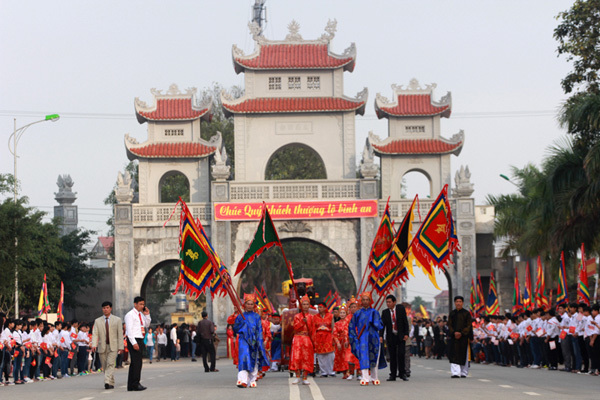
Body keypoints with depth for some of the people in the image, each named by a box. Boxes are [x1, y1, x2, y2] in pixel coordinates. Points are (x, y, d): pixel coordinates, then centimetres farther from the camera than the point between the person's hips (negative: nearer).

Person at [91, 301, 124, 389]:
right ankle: (111, 383, 17)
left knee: (110, 364, -17)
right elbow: (95, 334, 1)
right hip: (102, 347, 2)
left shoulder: (117, 320, 7)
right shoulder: (97, 321, 9)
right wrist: (94, 345, -15)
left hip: (113, 347, -2)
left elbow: (120, 334, 5)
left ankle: (108, 382, -25)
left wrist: (120, 346, -2)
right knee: (104, 366, 5)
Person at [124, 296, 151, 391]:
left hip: (140, 340, 9)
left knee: (135, 363, 9)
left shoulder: (141, 315, 15)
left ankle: (131, 386, 13)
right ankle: (135, 384, -11)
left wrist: (147, 315, 8)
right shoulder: (130, 315, -9)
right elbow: (129, 330, -15)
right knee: (136, 362, -12)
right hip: (133, 340, -9)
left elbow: (147, 325, 23)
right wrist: (134, 343, -21)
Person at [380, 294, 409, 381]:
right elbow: (383, 324, -2)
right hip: (390, 337, 2)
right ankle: (393, 375, 9)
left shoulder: (401, 308, -1)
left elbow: (405, 322, 0)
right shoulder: (385, 312, 2)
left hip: (400, 336, -2)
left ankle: (402, 374, 1)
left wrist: (406, 334, -7)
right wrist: (381, 336, -14)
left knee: (401, 354, -9)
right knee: (392, 356, 3)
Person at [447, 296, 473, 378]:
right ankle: (456, 373, -13)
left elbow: (469, 326, -2)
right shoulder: (452, 313, 9)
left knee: (464, 355, 4)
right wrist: (454, 333, -13)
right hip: (454, 337, 2)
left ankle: (463, 373, 15)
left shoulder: (466, 313, 2)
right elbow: (449, 325, 5)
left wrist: (461, 333, -15)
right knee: (454, 355, -8)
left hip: (464, 337, -2)